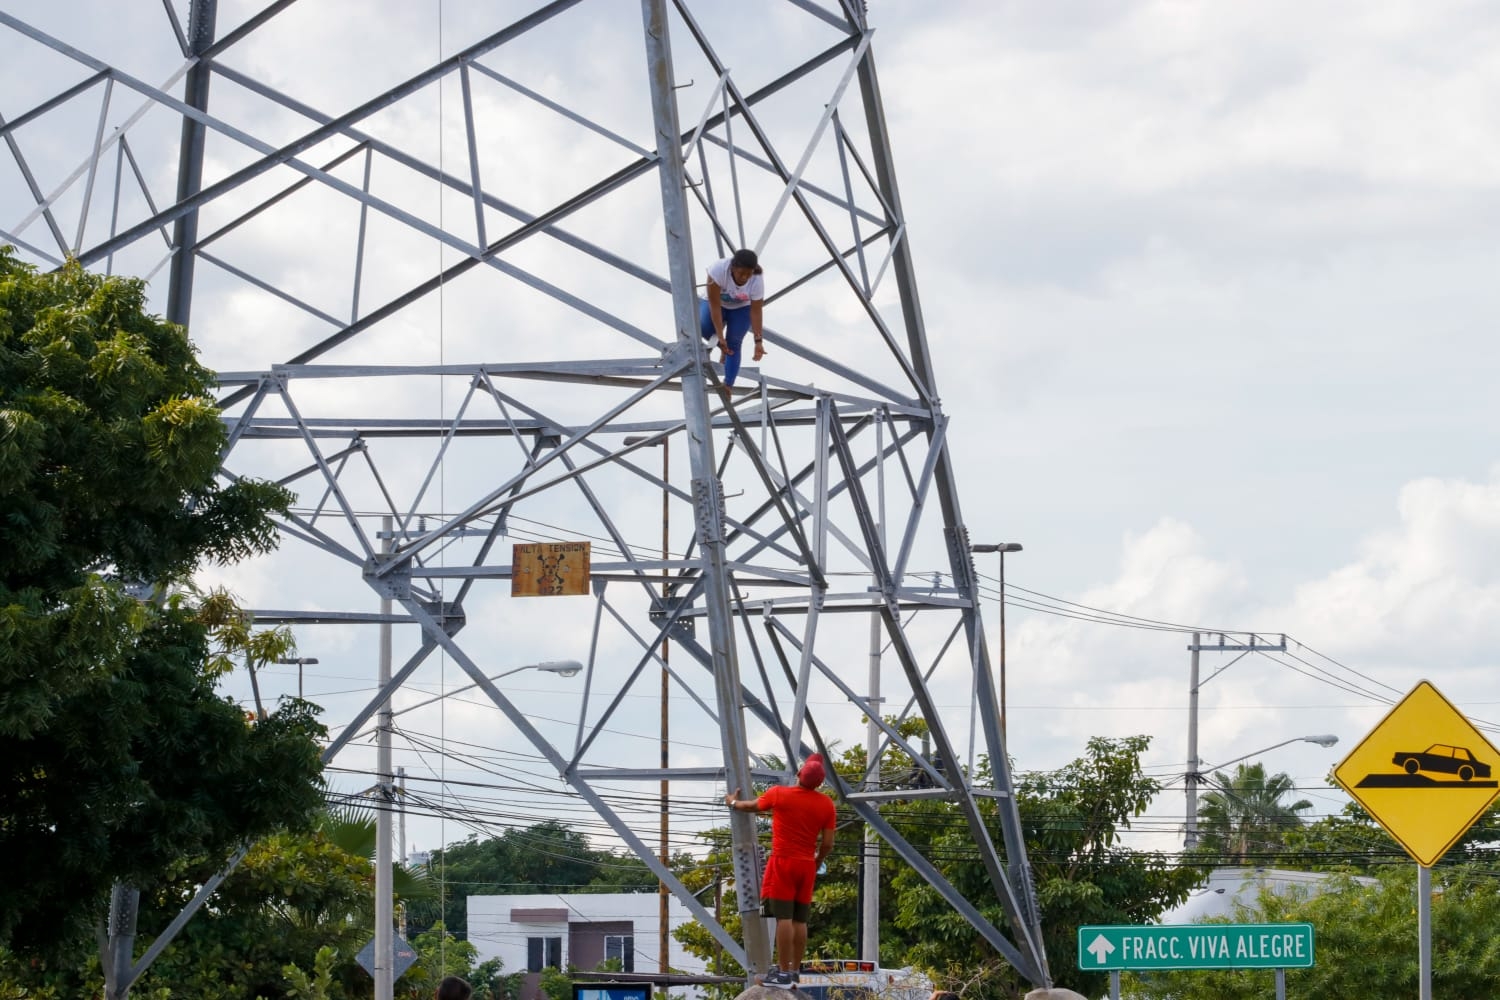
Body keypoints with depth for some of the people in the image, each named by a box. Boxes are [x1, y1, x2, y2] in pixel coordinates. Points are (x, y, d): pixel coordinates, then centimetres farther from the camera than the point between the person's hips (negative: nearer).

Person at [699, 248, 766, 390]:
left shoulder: (757, 281, -32)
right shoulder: (718, 270, -39)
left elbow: (756, 312, -22)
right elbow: (715, 306, -34)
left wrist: (758, 341, -25)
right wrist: (720, 338, -35)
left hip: (741, 308, 1)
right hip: (715, 302, -1)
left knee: (734, 343, -14)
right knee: (703, 326, -29)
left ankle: (728, 385, -6)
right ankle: (723, 347, 0)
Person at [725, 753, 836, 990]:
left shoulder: (779, 794, -6)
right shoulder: (826, 804, 0)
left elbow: (752, 806, 14)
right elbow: (828, 843, 2)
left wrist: (733, 802, 35)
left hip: (783, 863, -4)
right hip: (807, 865, 4)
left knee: (784, 917, -8)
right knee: (800, 920, 8)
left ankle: (783, 973, -13)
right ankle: (795, 972, 9)